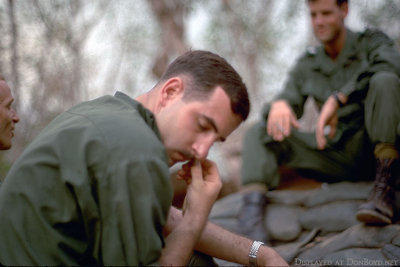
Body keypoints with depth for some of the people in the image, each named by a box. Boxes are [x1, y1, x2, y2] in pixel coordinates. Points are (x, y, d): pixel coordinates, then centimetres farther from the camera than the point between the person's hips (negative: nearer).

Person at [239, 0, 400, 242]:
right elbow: (290, 101, 4)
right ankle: (252, 209, -37)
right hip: (336, 156, 4)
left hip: (373, 149, -4)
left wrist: (337, 99, -31)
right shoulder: (307, 66, 14)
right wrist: (278, 104, -24)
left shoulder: (371, 42, 2)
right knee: (259, 133, -10)